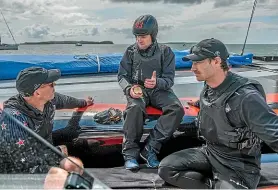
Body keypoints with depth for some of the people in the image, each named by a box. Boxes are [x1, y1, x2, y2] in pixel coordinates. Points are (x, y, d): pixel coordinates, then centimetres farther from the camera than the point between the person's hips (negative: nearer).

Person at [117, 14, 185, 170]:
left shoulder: (165, 52, -1)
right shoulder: (131, 51, 2)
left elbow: (169, 79, -5)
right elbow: (122, 76, 4)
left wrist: (157, 83, -29)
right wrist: (129, 88, -19)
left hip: (159, 90, 1)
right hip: (137, 90, -1)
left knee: (177, 109, -28)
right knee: (135, 107, -36)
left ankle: (150, 148, -25)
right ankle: (131, 152, -24)